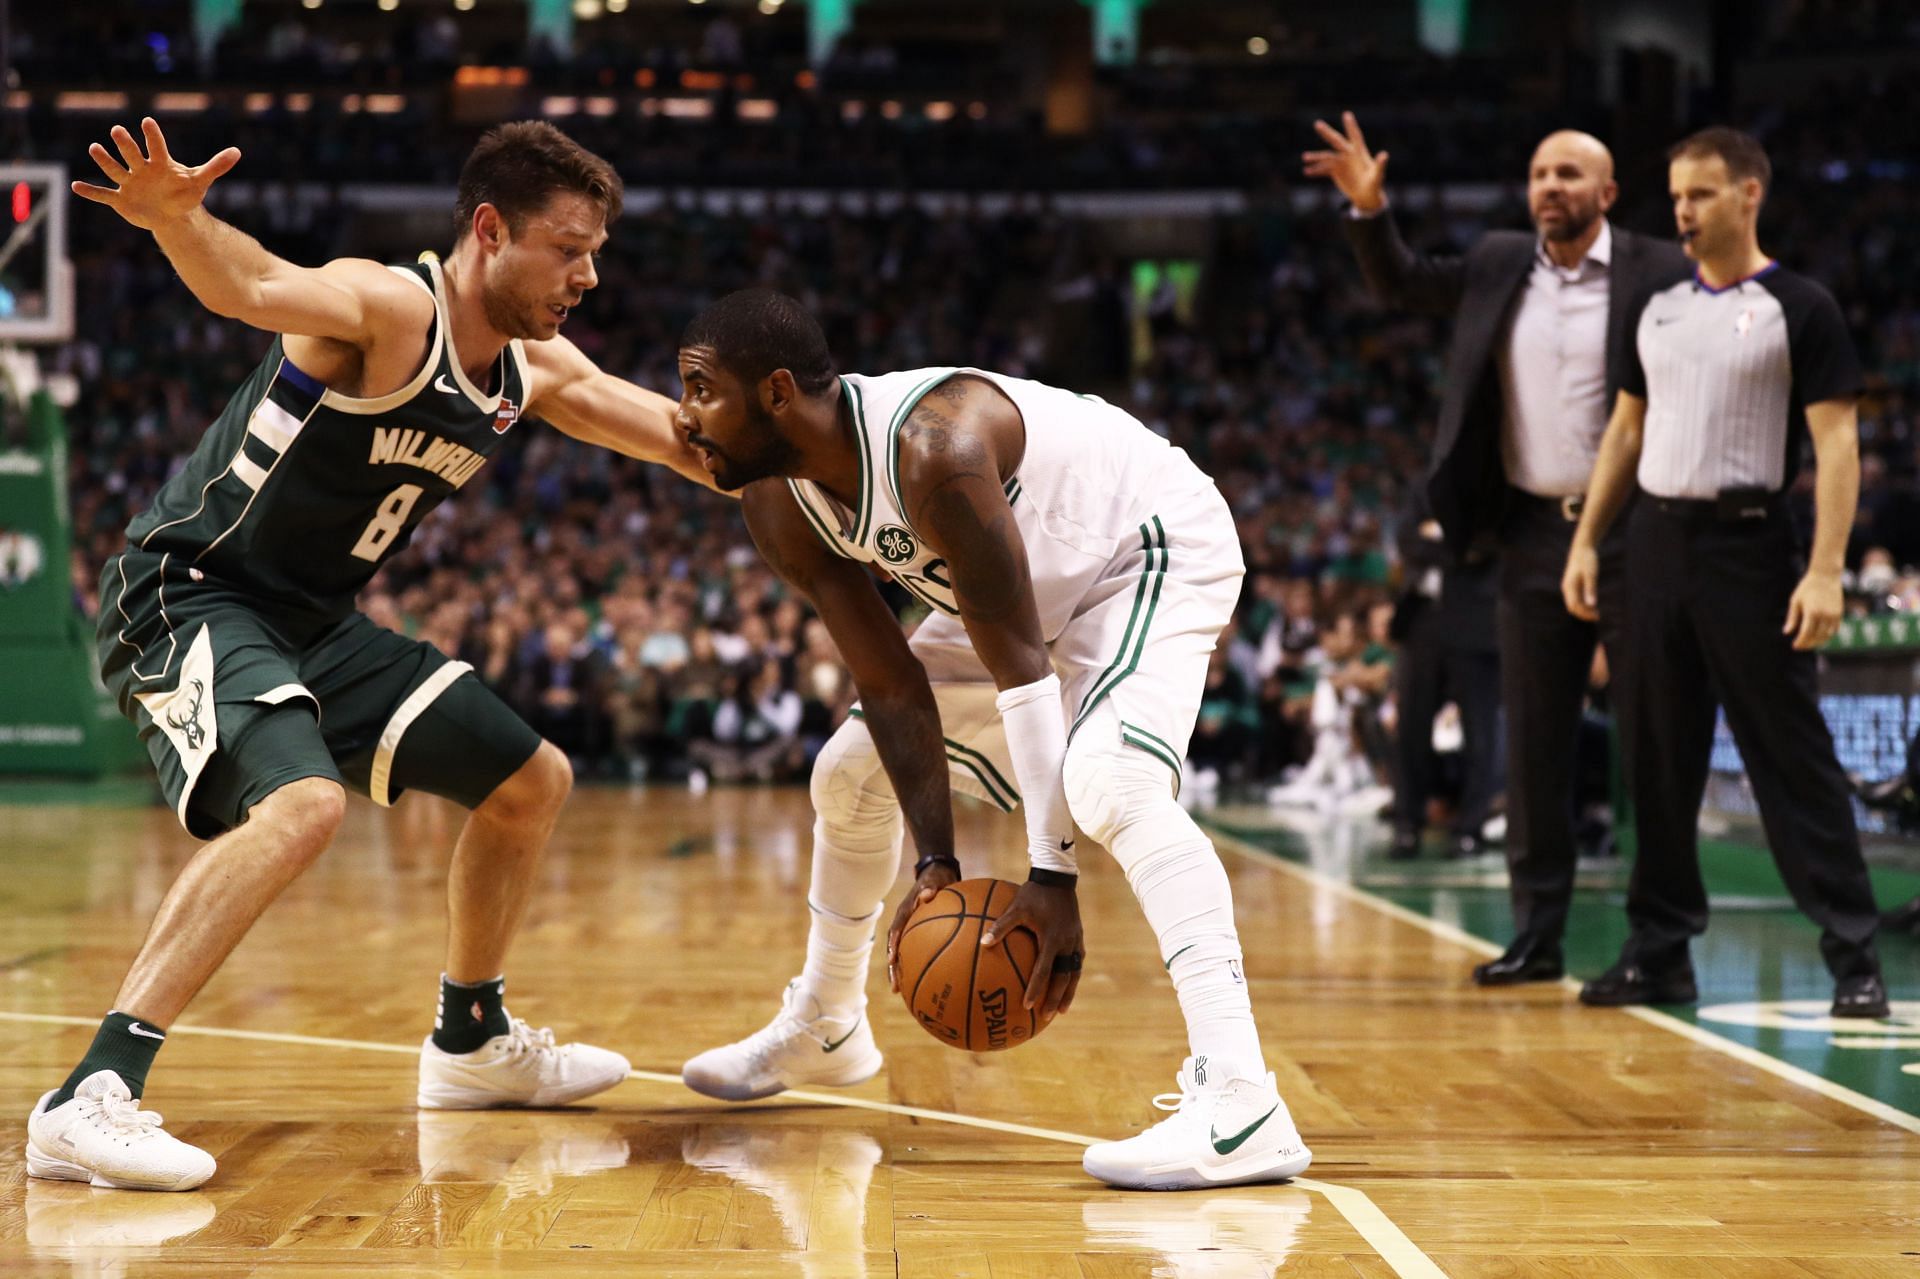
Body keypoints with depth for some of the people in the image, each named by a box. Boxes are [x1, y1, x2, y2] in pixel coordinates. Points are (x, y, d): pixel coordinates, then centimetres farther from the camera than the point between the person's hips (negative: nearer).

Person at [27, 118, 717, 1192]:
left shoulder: (537, 369, 5)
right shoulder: (388, 308, -21)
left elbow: (693, 441, 15)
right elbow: (252, 287, -42)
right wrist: (176, 220, -62)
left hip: (316, 622, 9)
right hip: (192, 592, -9)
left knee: (533, 782, 16)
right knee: (305, 802, -35)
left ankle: (472, 1042, 36)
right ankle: (90, 1102, -34)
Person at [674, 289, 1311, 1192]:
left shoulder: (930, 446, -38)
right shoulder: (777, 507, -13)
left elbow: (1021, 668, -35)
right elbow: (891, 687, -8)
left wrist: (1052, 875, -35)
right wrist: (937, 862, -15)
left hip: (1154, 553, -9)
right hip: (1036, 592, 9)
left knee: (1108, 781, -34)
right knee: (850, 772, 14)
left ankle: (1238, 1103, -43)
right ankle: (822, 1028, 39)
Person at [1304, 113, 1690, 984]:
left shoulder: (1659, 275, -5)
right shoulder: (1499, 266, 11)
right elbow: (1400, 282, 21)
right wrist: (1369, 209, 4)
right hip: (1533, 534, 5)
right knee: (1534, 744, 8)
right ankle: (1538, 933, 15)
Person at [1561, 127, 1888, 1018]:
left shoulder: (1798, 308, -5)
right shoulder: (1658, 306, 12)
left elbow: (1837, 443, -9)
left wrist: (1826, 570, -18)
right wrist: (1587, 539, 11)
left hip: (1747, 544, -5)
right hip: (1656, 542, 6)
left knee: (1793, 757, -5)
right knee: (1658, 760, 8)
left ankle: (1853, 958, 1)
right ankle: (1660, 951, 16)